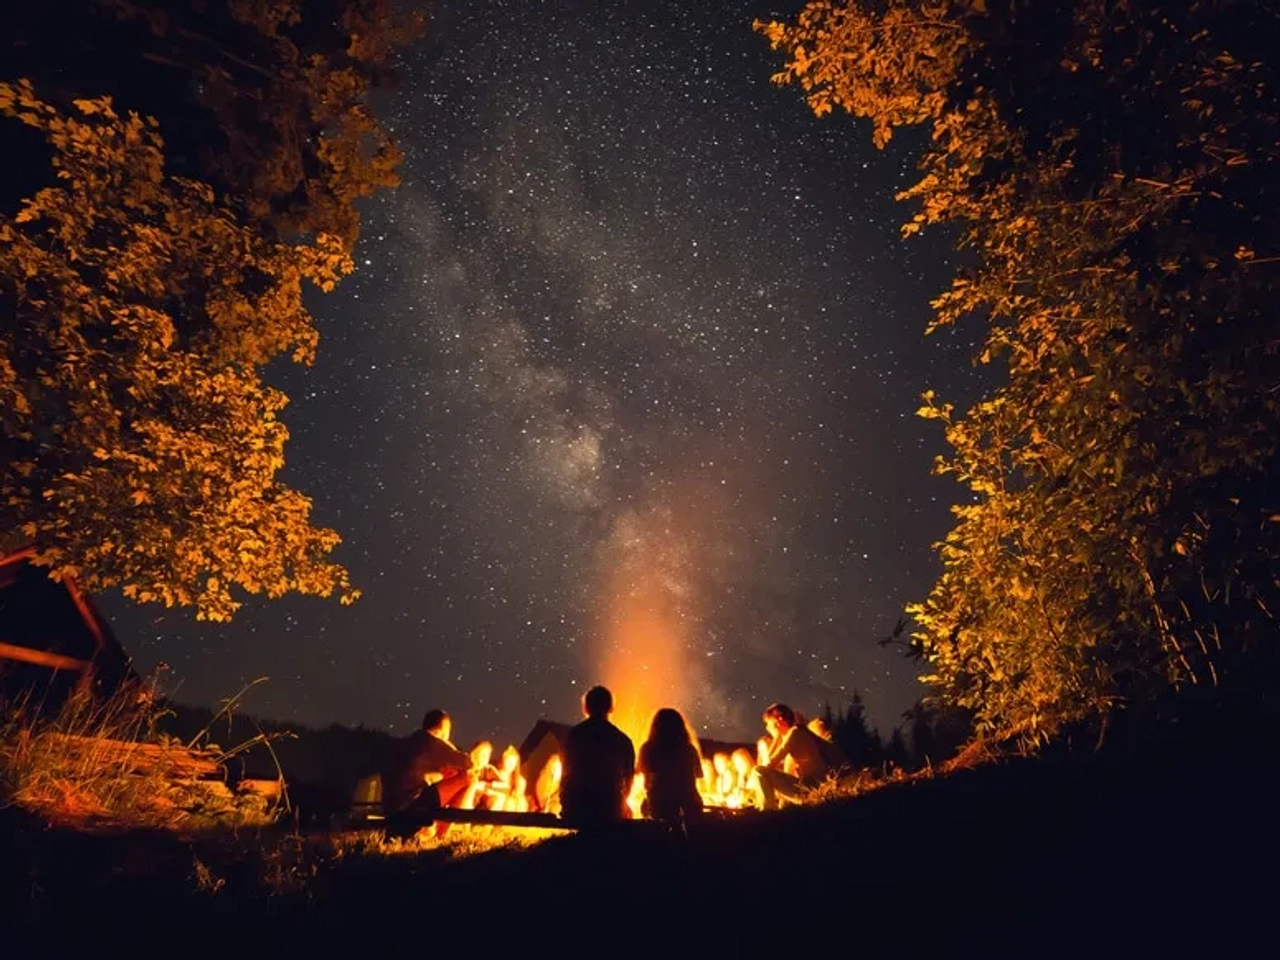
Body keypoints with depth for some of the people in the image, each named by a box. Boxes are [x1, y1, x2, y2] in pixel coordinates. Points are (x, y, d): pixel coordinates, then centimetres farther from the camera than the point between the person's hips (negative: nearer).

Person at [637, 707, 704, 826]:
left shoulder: (648, 749, -6)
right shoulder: (689, 750, -3)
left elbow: (641, 770, 14)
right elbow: (698, 773, 15)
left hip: (659, 805, -2)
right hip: (688, 805, 2)